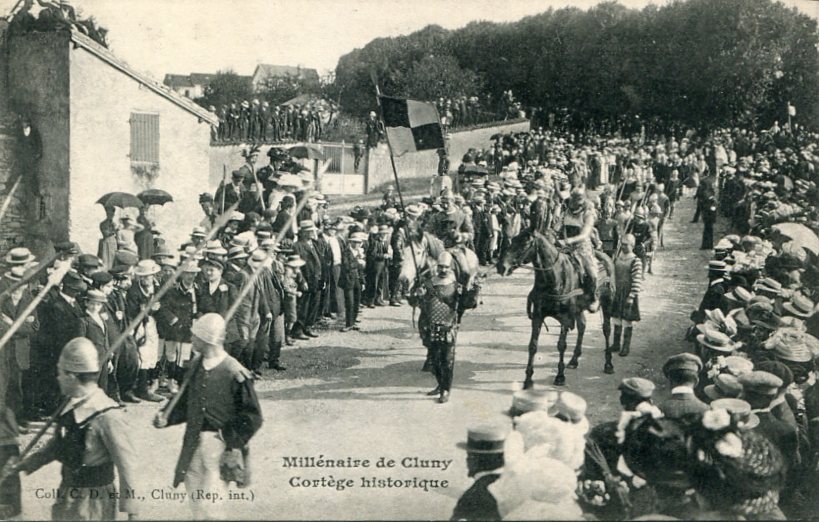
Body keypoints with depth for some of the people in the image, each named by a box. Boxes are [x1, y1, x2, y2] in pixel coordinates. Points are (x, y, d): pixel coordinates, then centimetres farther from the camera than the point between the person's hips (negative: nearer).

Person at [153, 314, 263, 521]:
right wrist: (166, 417, 1)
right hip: (194, 443, 7)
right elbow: (186, 401, 18)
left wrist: (234, 446, -15)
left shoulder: (234, 373, -16)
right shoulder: (196, 366, 5)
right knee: (195, 503, 15)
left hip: (220, 444, -7)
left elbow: (252, 417, -10)